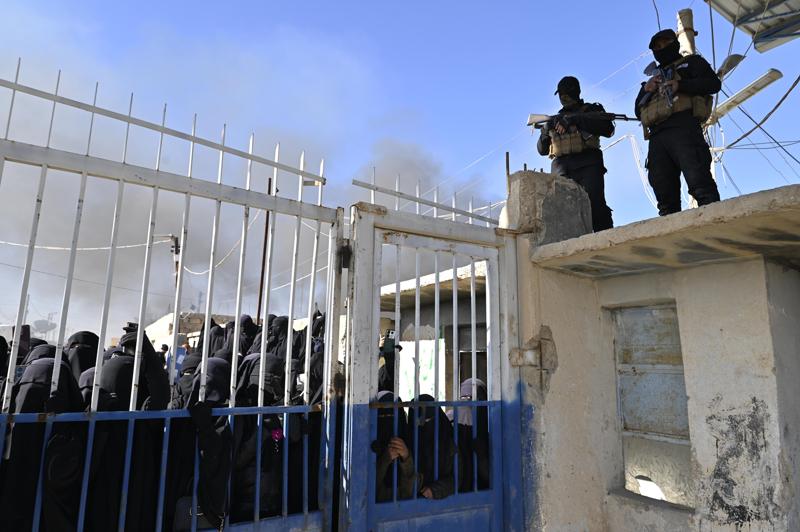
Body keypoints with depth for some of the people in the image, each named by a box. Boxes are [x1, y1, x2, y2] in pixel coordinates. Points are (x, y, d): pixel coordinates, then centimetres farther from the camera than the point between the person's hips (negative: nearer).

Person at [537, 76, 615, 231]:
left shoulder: (591, 110, 19)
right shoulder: (556, 119, 29)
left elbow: (607, 128, -3)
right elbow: (542, 150, 25)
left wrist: (575, 120, -10)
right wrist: (546, 131, 3)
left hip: (587, 165, -4)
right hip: (561, 168, 4)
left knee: (595, 206, -21)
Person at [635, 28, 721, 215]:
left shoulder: (691, 63, 24)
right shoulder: (654, 78, 37)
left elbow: (714, 83, 7)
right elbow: (638, 110, 29)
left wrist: (680, 86, -6)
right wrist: (646, 91, 10)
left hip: (683, 128, -5)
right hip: (657, 137, 5)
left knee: (700, 184, -20)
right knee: (665, 197, -6)